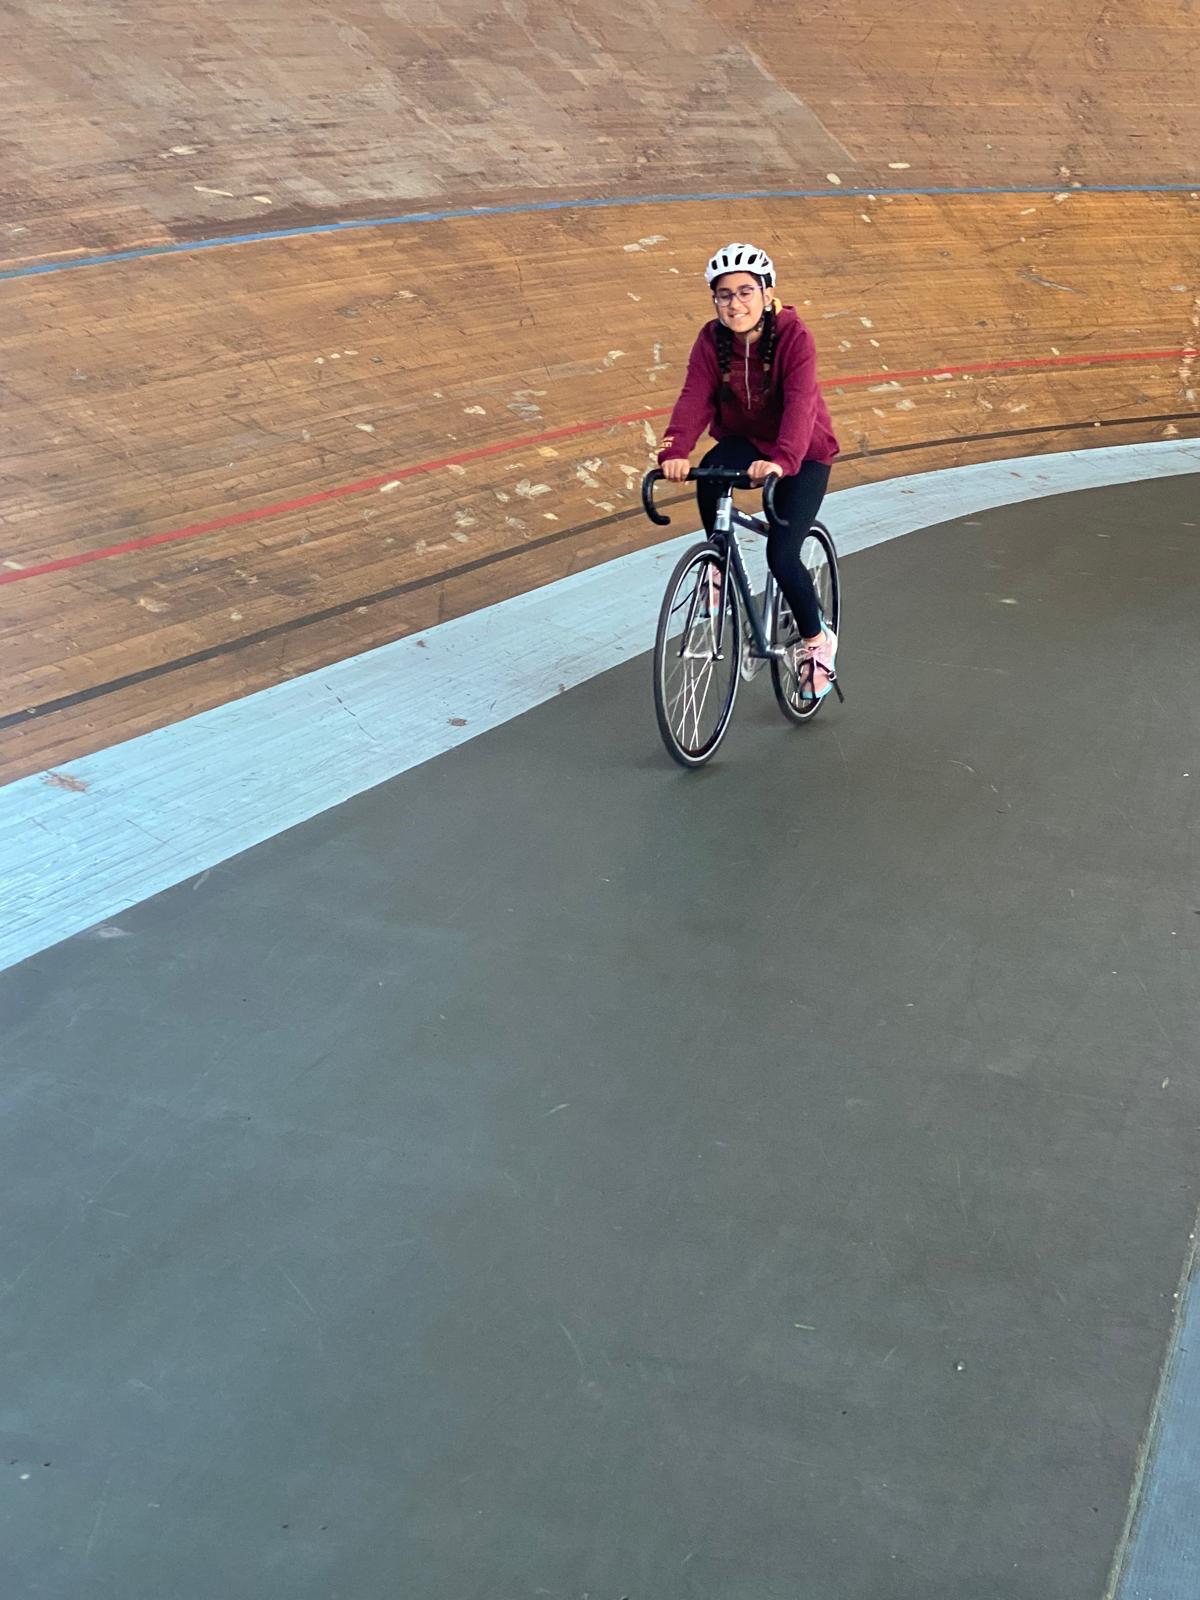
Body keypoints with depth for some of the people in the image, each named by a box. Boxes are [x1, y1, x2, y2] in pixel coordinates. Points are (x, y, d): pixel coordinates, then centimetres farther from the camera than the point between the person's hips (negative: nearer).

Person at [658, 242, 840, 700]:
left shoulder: (794, 337, -23)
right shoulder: (712, 340, -12)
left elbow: (800, 403, -37)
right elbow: (695, 397, -25)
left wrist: (781, 460, -56)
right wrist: (676, 450, -45)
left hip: (802, 454, -3)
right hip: (745, 441, 3)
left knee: (781, 555, -15)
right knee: (709, 474, -33)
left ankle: (816, 638, 12)